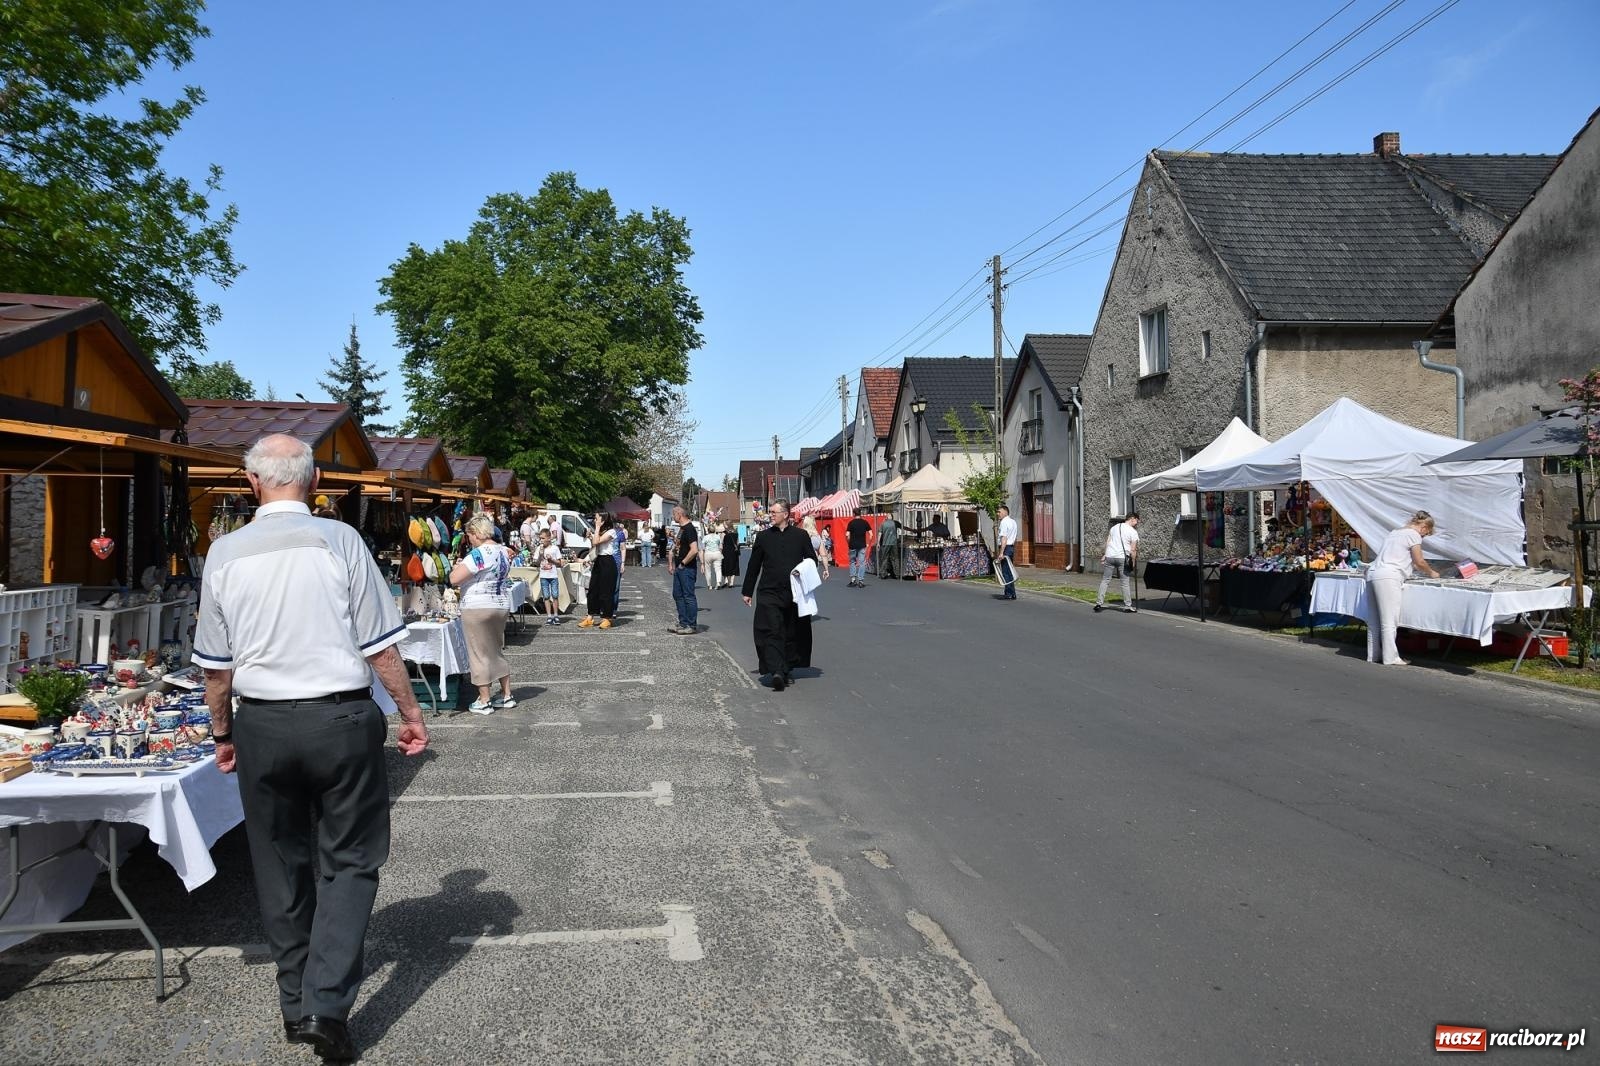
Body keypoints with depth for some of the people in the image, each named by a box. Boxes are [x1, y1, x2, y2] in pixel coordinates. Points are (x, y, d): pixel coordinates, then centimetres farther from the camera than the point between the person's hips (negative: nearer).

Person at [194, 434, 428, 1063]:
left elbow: (216, 663, 6)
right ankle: (327, 1004, -1)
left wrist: (222, 733, 20)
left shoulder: (225, 553, 0)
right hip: (340, 718, -3)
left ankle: (295, 1006, 28)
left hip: (262, 723, 3)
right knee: (348, 861, 9)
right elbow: (380, 646, -8)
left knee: (281, 864, 16)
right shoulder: (338, 540, -9)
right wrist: (409, 712, 4)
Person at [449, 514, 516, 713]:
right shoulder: (504, 551, 8)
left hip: (478, 608, -8)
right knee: (497, 651, 18)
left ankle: (484, 702, 7)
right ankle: (507, 696, 21)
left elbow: (454, 579, -22)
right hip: (501, 605, 8)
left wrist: (457, 568, 1)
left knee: (480, 654, 1)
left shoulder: (478, 554, -18)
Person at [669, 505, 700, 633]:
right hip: (679, 568, 10)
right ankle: (683, 623, 22)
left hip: (687, 569, -10)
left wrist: (683, 563, -17)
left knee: (689, 596, -4)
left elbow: (694, 550, -26)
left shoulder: (689, 529, -16)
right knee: (678, 595, 14)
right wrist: (673, 564, 18)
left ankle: (691, 626, 2)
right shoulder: (681, 529, 15)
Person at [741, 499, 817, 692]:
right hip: (769, 592, -1)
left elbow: (812, 560, 12)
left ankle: (788, 670, 22)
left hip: (794, 594, 1)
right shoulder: (763, 536, 7)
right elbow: (754, 565, 11)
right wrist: (747, 592, 12)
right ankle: (776, 671, -19)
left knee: (792, 633, 8)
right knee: (771, 632, -13)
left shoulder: (800, 535, 5)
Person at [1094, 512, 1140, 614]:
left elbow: (1107, 543, 13)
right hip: (1122, 558, -4)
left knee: (1105, 580, 7)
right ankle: (1128, 606, 7)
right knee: (1125, 582, 3)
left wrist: (1105, 555, 17)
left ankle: (1099, 603, 4)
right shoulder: (1133, 532, -3)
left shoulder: (1114, 527, 14)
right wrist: (1133, 562, 2)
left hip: (1110, 556, 4)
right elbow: (1133, 550, -6)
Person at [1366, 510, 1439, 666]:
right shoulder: (1413, 534, 0)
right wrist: (1431, 573, 18)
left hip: (1372, 574, 9)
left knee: (1374, 621, 11)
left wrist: (1424, 570, 29)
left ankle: (1373, 655, 14)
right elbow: (1419, 562, 1)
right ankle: (1390, 658, -5)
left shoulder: (1396, 532, 26)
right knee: (1389, 620, -6)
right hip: (1388, 577, -9)